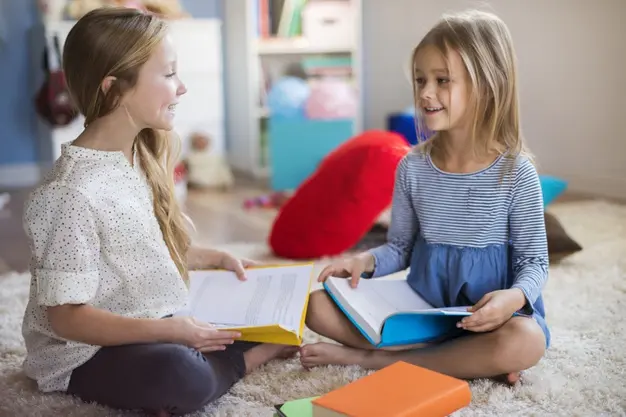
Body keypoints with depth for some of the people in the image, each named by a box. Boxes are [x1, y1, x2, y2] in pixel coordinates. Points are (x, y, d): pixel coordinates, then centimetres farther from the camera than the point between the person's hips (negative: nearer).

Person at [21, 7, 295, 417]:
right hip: (88, 354, -8)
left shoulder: (141, 156, -1)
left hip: (154, 323, 8)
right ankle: (244, 358, -5)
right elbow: (67, 318, -25)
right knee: (182, 375, -34)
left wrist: (216, 258, 3)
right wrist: (170, 331, -30)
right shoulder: (73, 193, -27)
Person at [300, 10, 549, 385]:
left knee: (525, 341, -37)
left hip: (486, 313, -2)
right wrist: (367, 261, -13)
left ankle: (373, 358, -21)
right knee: (319, 306, -12)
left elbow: (534, 262, -5)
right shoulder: (412, 167, -1)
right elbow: (400, 247, 8)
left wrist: (514, 297, -27)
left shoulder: (517, 173, -11)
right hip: (421, 306, 3)